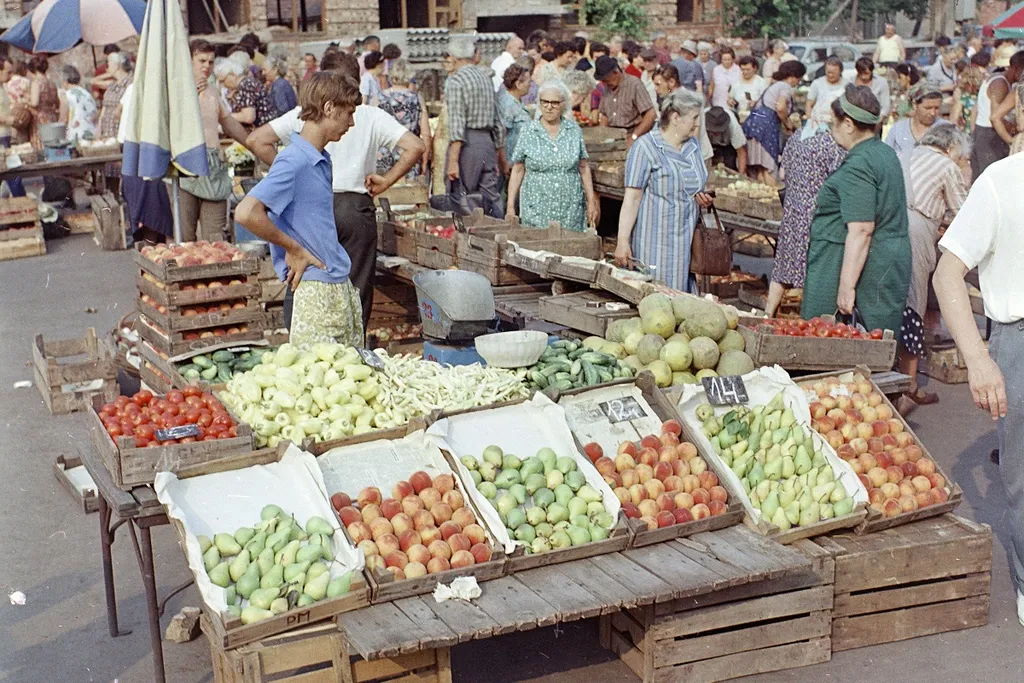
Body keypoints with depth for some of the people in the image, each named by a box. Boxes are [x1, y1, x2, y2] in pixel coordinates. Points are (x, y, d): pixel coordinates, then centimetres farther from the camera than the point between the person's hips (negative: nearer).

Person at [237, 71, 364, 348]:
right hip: (315, 291, -9)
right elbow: (246, 213, -27)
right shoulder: (294, 162, -16)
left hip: (343, 285, 9)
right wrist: (293, 249, -16)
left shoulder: (322, 160, 12)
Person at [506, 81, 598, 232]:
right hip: (537, 211, -1)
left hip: (571, 210, 1)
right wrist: (510, 206, -1)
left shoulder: (574, 131, 6)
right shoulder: (528, 132, 2)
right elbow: (517, 171, 3)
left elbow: (584, 168, 9)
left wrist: (591, 202, 6)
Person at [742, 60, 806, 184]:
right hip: (766, 123, -9)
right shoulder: (786, 86, -2)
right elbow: (780, 108, -18)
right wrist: (787, 123, -2)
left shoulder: (775, 84, 26)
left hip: (754, 120, 9)